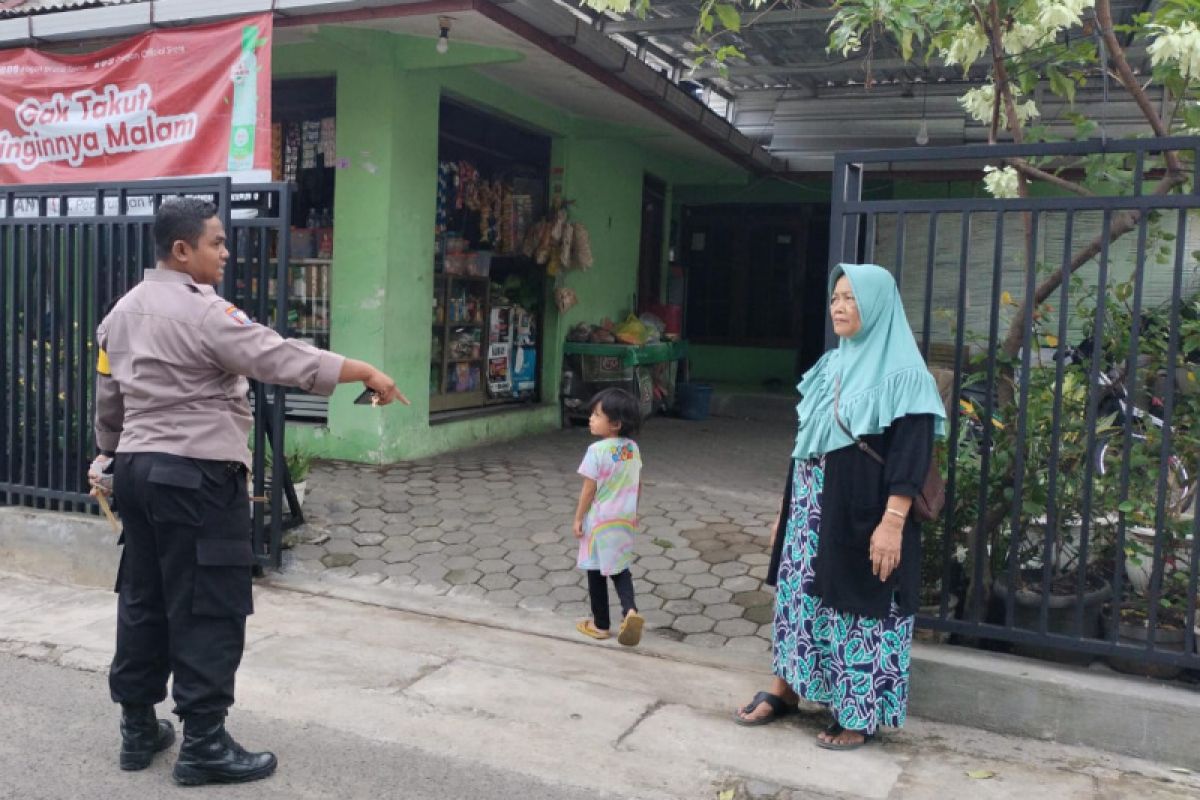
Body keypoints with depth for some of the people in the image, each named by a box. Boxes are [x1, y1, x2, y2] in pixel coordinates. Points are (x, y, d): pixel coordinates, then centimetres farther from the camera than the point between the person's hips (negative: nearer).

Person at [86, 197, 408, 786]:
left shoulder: (122, 312, 12)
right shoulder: (203, 312, -16)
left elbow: (107, 399, 20)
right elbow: (283, 359, -23)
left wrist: (109, 457, 33)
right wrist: (368, 373, -19)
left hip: (138, 468, 9)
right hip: (196, 477, -9)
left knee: (142, 600, 15)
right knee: (208, 610, -2)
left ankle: (137, 728, 26)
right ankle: (203, 744, 5)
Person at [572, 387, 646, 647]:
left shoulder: (597, 450, -21)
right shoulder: (632, 448, -2)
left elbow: (589, 490, -17)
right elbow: (638, 485, 7)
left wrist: (578, 518, -6)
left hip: (599, 521, -6)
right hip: (624, 520, 6)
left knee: (596, 572, 10)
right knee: (619, 567, 19)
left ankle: (601, 625, 21)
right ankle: (630, 610, -4)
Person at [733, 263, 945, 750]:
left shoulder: (903, 375, -11)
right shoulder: (831, 365, 11)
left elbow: (911, 455, -17)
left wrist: (892, 523, -23)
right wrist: (787, 509, 17)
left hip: (863, 514, -7)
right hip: (812, 509, 7)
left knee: (860, 605, 2)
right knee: (797, 596, 13)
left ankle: (861, 714, 17)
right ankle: (785, 690, 28)